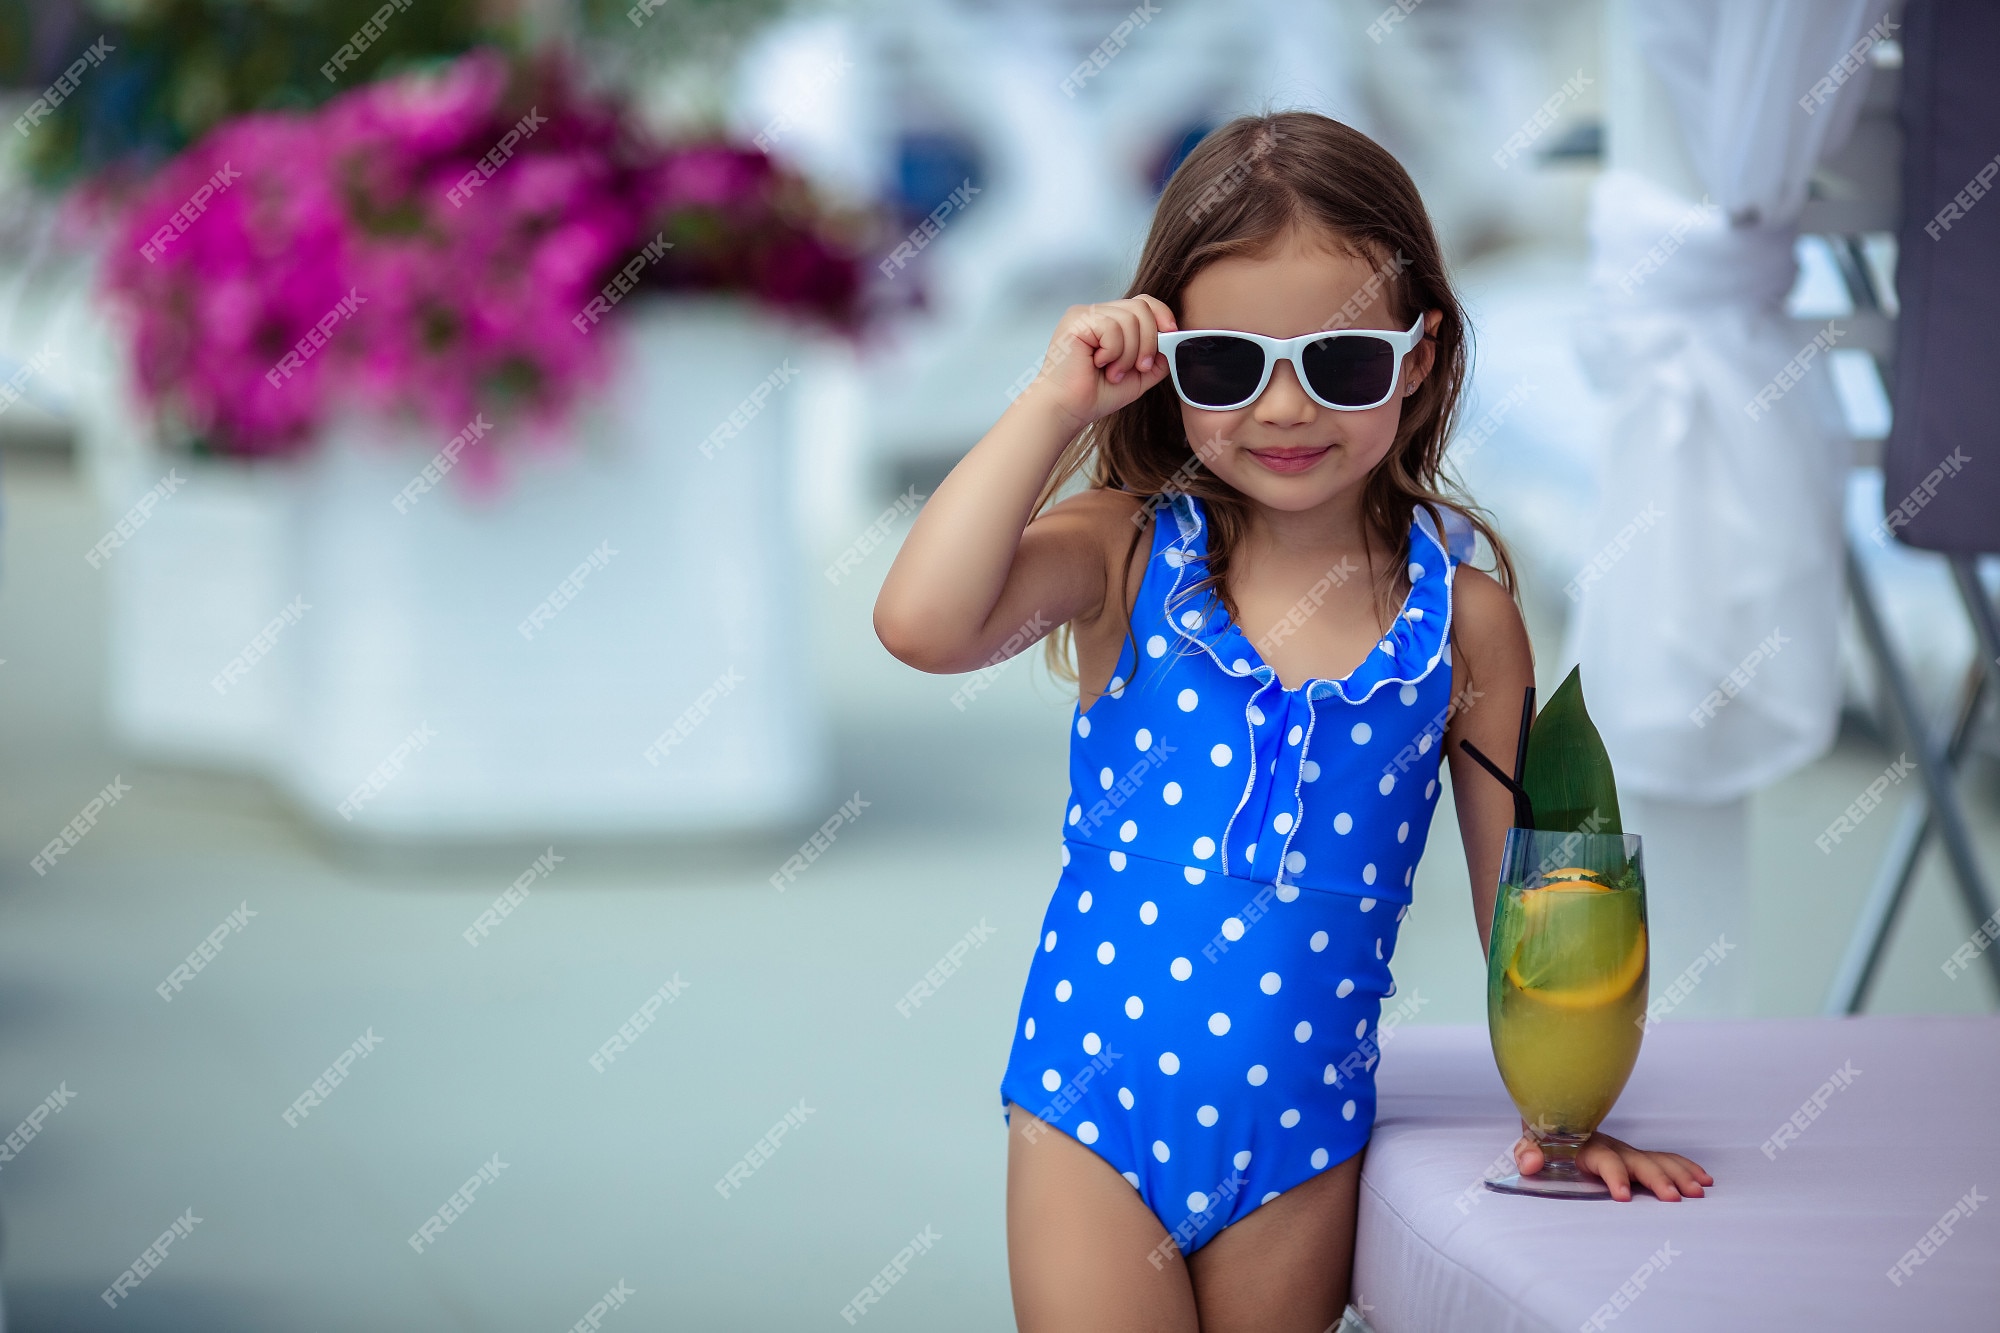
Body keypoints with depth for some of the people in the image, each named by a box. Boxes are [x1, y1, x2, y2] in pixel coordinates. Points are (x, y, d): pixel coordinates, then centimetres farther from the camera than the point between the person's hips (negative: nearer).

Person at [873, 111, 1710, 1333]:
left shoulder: (1462, 614, -2)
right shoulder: (1126, 558, -5)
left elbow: (1519, 886, 5)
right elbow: (922, 625, -24)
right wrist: (1055, 404, -18)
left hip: (1303, 1143, 1)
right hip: (1093, 1122, -1)